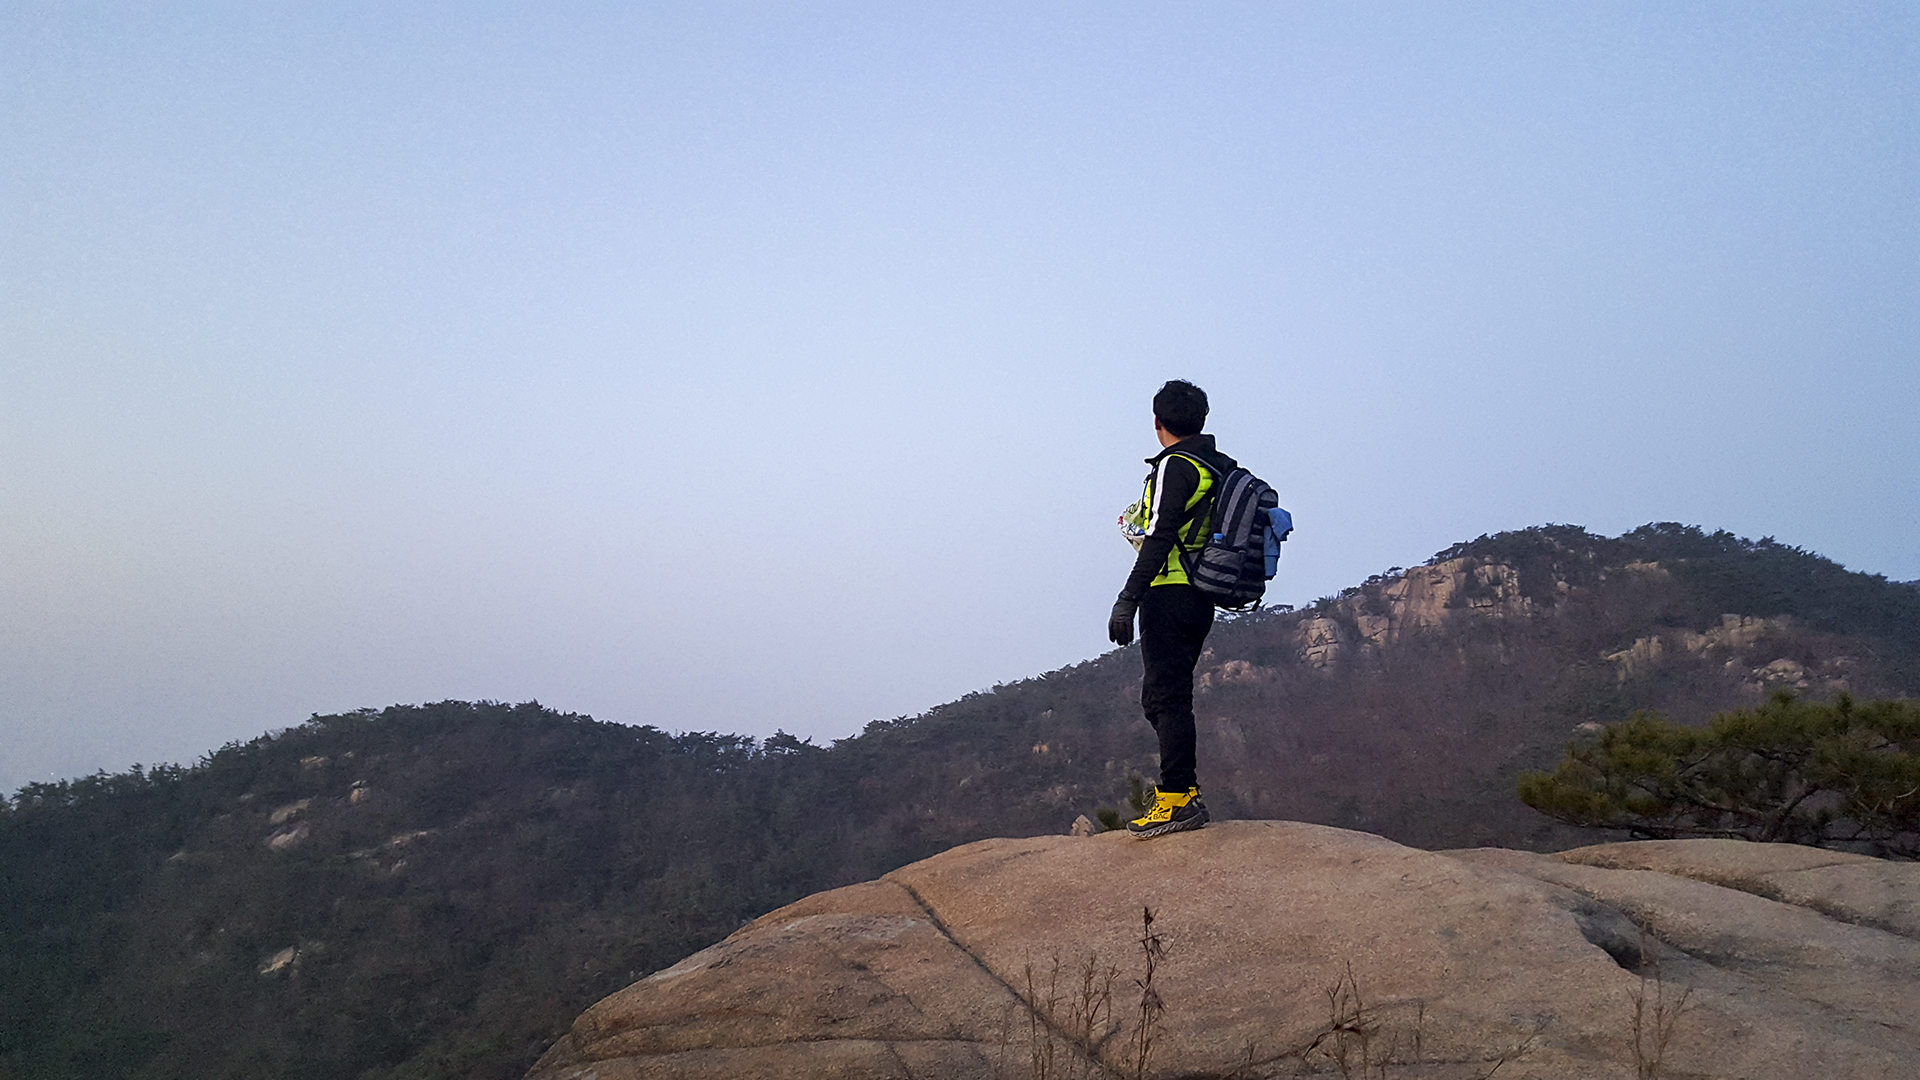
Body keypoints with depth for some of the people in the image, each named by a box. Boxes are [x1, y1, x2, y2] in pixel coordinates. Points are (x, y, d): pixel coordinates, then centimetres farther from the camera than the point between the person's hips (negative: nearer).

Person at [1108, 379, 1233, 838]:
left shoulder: (1174, 466, -11)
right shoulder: (1222, 467, 16)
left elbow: (1159, 538, -20)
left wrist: (1127, 601, -21)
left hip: (1169, 595, -9)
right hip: (1201, 600, 9)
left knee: (1169, 697, -6)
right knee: (1160, 697, 15)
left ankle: (1177, 802, -5)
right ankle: (1185, 790, 18)